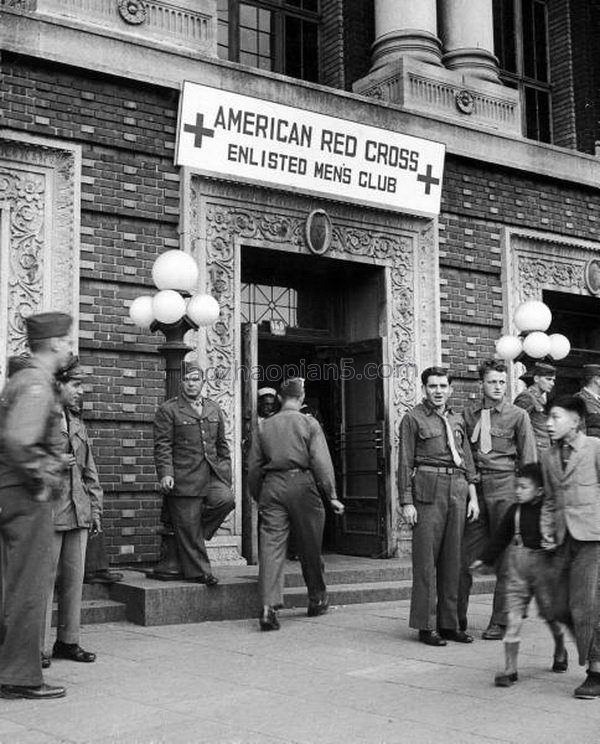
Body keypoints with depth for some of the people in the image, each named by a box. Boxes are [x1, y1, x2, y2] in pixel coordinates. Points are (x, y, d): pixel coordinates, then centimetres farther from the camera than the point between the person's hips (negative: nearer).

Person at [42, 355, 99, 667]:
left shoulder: (76, 423, 18)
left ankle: (68, 641, 20)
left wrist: (95, 508, 16)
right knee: (45, 579, -2)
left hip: (78, 513, 7)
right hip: (49, 513, -7)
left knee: (74, 579, 10)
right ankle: (39, 647, 6)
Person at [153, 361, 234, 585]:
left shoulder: (214, 410, 17)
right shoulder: (168, 410, 1)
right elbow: (162, 446, -4)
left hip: (212, 475, 4)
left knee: (225, 500, -23)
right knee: (188, 527, -3)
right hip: (184, 478, -4)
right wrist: (165, 474, -15)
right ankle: (198, 571, 9)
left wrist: (226, 474, 15)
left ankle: (196, 532, 1)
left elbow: (222, 445, 21)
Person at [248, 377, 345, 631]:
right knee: (309, 546, 12)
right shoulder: (309, 423, 1)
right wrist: (332, 495, -7)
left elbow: (254, 465, 13)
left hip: (272, 486, 2)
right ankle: (317, 599, 28)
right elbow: (321, 462, -8)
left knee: (271, 546, -3)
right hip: (301, 484, -2)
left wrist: (257, 496, 23)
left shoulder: (266, 426, 11)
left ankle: (268, 606, -15)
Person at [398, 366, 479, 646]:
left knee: (453, 559, 7)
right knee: (426, 558, -4)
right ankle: (426, 626, 2)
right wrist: (406, 502, -7)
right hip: (427, 491, -5)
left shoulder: (457, 420, 17)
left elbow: (468, 460, 19)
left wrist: (472, 496, 11)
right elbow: (405, 463, -1)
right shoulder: (413, 419, 2)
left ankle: (449, 623, 15)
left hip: (457, 491, 5)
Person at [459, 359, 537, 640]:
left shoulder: (517, 415, 2)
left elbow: (529, 459, 2)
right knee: (464, 555, 3)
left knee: (505, 557, 1)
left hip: (505, 486, -3)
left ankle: (500, 622, 10)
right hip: (474, 487, 3)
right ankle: (457, 617, 15)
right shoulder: (469, 414, 10)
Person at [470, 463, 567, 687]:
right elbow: (501, 536, 12)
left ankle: (560, 653, 43)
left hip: (543, 562, -3)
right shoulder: (515, 510, 3)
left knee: (551, 613, 13)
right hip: (518, 566, 3)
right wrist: (486, 559, 15)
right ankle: (510, 669, 2)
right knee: (513, 615, -2)